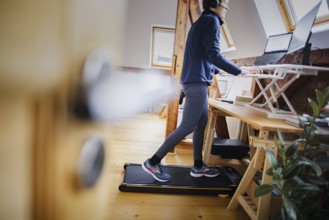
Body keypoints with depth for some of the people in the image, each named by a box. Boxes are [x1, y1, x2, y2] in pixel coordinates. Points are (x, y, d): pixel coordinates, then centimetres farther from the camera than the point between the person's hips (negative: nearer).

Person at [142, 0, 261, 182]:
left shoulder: (202, 21, 25)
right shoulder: (211, 20, -5)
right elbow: (213, 55, -18)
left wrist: (220, 70, 36)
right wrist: (241, 72, -15)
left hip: (195, 82, 10)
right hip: (197, 83, -10)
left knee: (201, 125, 12)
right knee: (187, 127, -7)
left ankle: (198, 167, 21)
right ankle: (153, 162, 1)